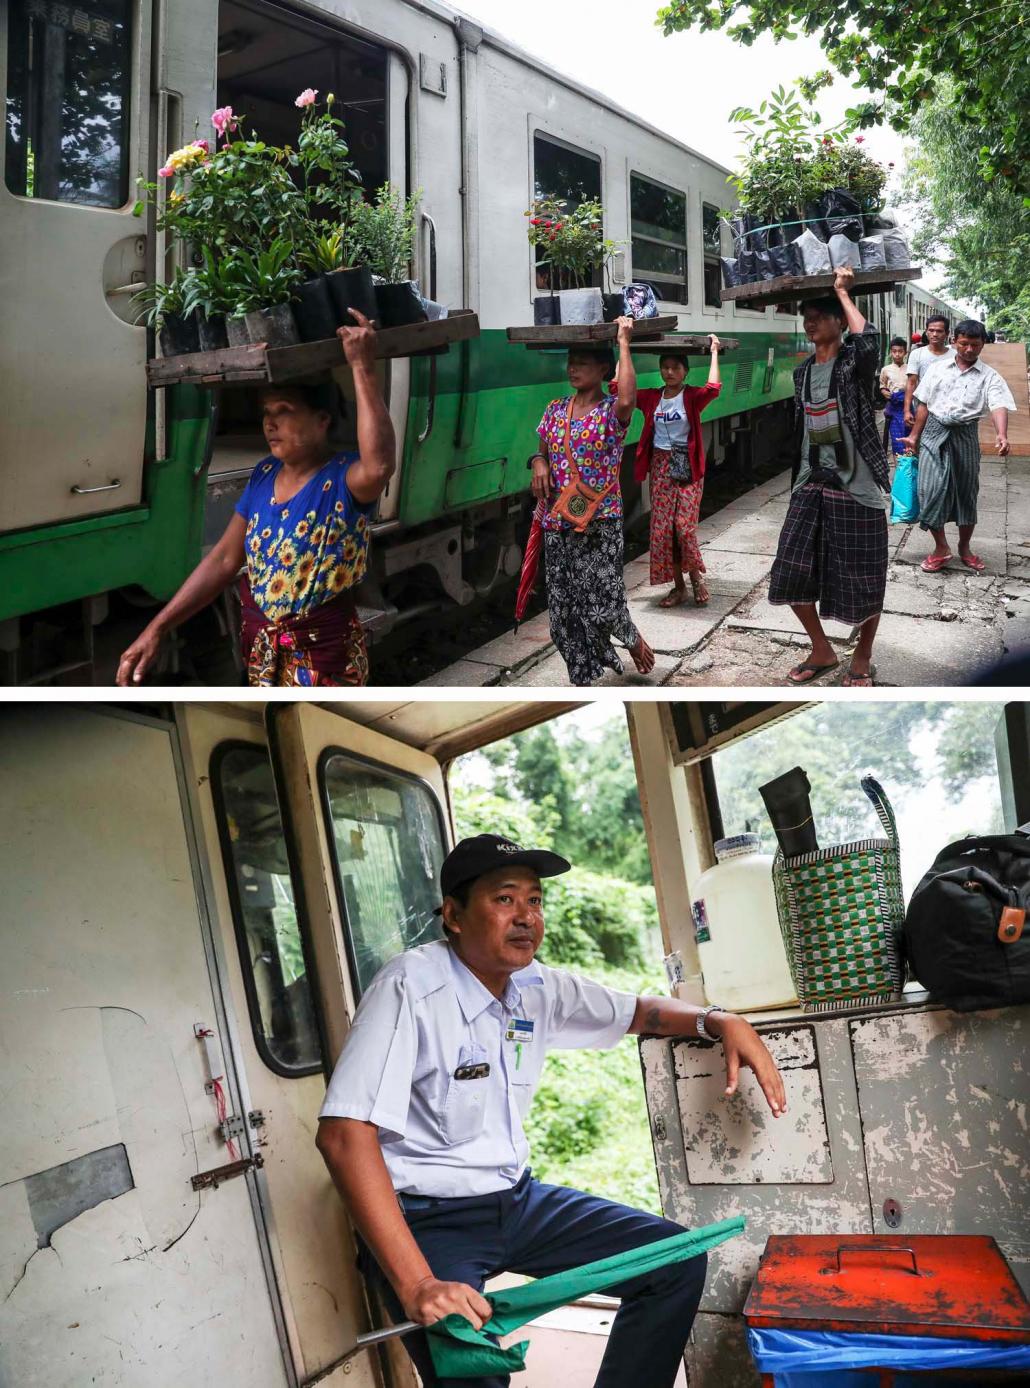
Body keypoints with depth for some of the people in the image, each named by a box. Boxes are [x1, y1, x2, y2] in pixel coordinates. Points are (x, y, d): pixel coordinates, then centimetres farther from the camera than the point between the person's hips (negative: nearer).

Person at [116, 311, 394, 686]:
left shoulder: (344, 479, -16)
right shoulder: (264, 474, 2)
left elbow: (379, 465, -43)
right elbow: (223, 560, 5)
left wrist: (362, 367, -38)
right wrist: (156, 628, -1)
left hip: (322, 654, -6)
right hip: (261, 645, 6)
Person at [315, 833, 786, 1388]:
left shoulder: (538, 987, 2)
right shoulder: (412, 987, -21)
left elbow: (636, 1011, 18)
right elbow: (344, 1135, -29)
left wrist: (720, 1021, -4)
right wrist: (416, 1285, -36)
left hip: (518, 1200, 7)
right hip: (426, 1219, -7)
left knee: (677, 1261, -1)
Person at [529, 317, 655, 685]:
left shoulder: (612, 411, -7)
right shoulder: (555, 410, 10)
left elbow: (628, 399, -30)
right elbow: (541, 449, 20)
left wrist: (623, 342, -23)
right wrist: (539, 462, -5)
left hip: (599, 521, -5)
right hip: (557, 521, 5)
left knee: (600, 602, -8)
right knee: (564, 606, 6)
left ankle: (634, 640, 26)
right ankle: (585, 676, 21)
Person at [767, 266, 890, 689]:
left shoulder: (854, 362, -8)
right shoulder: (802, 372, 11)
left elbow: (869, 341, -33)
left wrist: (842, 292, -20)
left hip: (855, 485, -6)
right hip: (811, 483, 6)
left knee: (863, 577, 2)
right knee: (792, 571, 2)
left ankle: (862, 658, 21)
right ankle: (821, 650, 21)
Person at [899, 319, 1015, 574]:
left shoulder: (990, 377, 0)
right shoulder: (938, 369, 6)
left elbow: (999, 406, -15)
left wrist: (1002, 435, -33)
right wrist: (914, 436, 9)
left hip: (965, 435, 0)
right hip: (934, 432, 0)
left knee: (966, 492, 9)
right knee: (930, 489, -9)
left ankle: (965, 547, 26)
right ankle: (941, 549, 3)